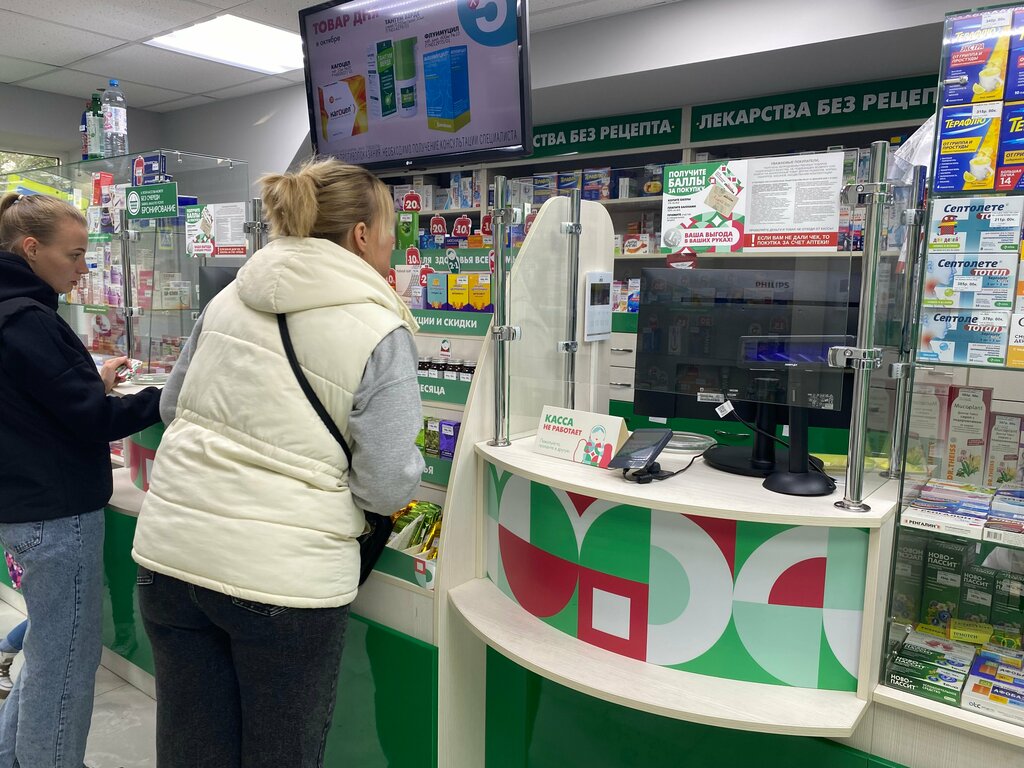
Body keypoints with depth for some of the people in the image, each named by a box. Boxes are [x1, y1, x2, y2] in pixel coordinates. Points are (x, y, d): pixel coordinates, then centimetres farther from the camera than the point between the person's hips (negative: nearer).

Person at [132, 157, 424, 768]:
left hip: (171, 552, 6)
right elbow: (388, 486, -13)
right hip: (283, 575, -5)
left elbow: (173, 406, 16)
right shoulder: (382, 333, -12)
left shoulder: (230, 298, 5)